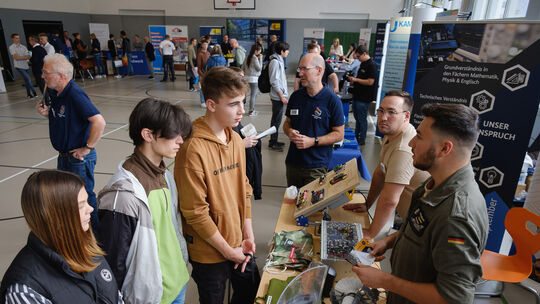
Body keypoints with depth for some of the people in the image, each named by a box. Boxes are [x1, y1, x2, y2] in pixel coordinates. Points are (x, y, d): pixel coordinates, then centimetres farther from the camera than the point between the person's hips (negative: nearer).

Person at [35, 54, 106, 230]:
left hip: (79, 158, -10)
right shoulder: (55, 93, 5)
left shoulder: (75, 94, -24)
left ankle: (95, 233, 24)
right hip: (64, 156, 10)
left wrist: (87, 148, -23)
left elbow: (99, 122, -33)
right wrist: (47, 113, -3)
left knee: (84, 196, 5)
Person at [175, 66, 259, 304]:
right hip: (210, 252, -6)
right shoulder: (193, 148, -24)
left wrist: (248, 236, 3)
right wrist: (228, 250, -12)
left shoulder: (236, 139, -1)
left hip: (239, 243, 7)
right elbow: (195, 212, -21)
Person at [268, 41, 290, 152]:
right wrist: (282, 96, -19)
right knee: (276, 120, -3)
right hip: (278, 96, -10)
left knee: (277, 119, 15)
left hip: (280, 95, 10)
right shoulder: (275, 62, -15)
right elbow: (274, 81, -20)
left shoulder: (279, 60, 15)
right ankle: (272, 143, 7)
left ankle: (274, 141, 24)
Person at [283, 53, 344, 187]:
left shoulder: (332, 100, -9)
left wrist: (313, 141, -18)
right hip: (292, 162, 5)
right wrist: (289, 132, -8)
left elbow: (339, 134, -8)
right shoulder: (296, 96, 5)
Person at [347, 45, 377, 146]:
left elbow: (370, 82, -23)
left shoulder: (372, 65, -16)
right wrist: (353, 82, 6)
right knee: (357, 117, 18)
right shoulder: (363, 64, 13)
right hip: (357, 96, 9)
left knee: (362, 119, 0)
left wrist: (356, 79, -17)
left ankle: (362, 140, 11)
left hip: (364, 98, -9)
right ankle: (356, 136, 32)